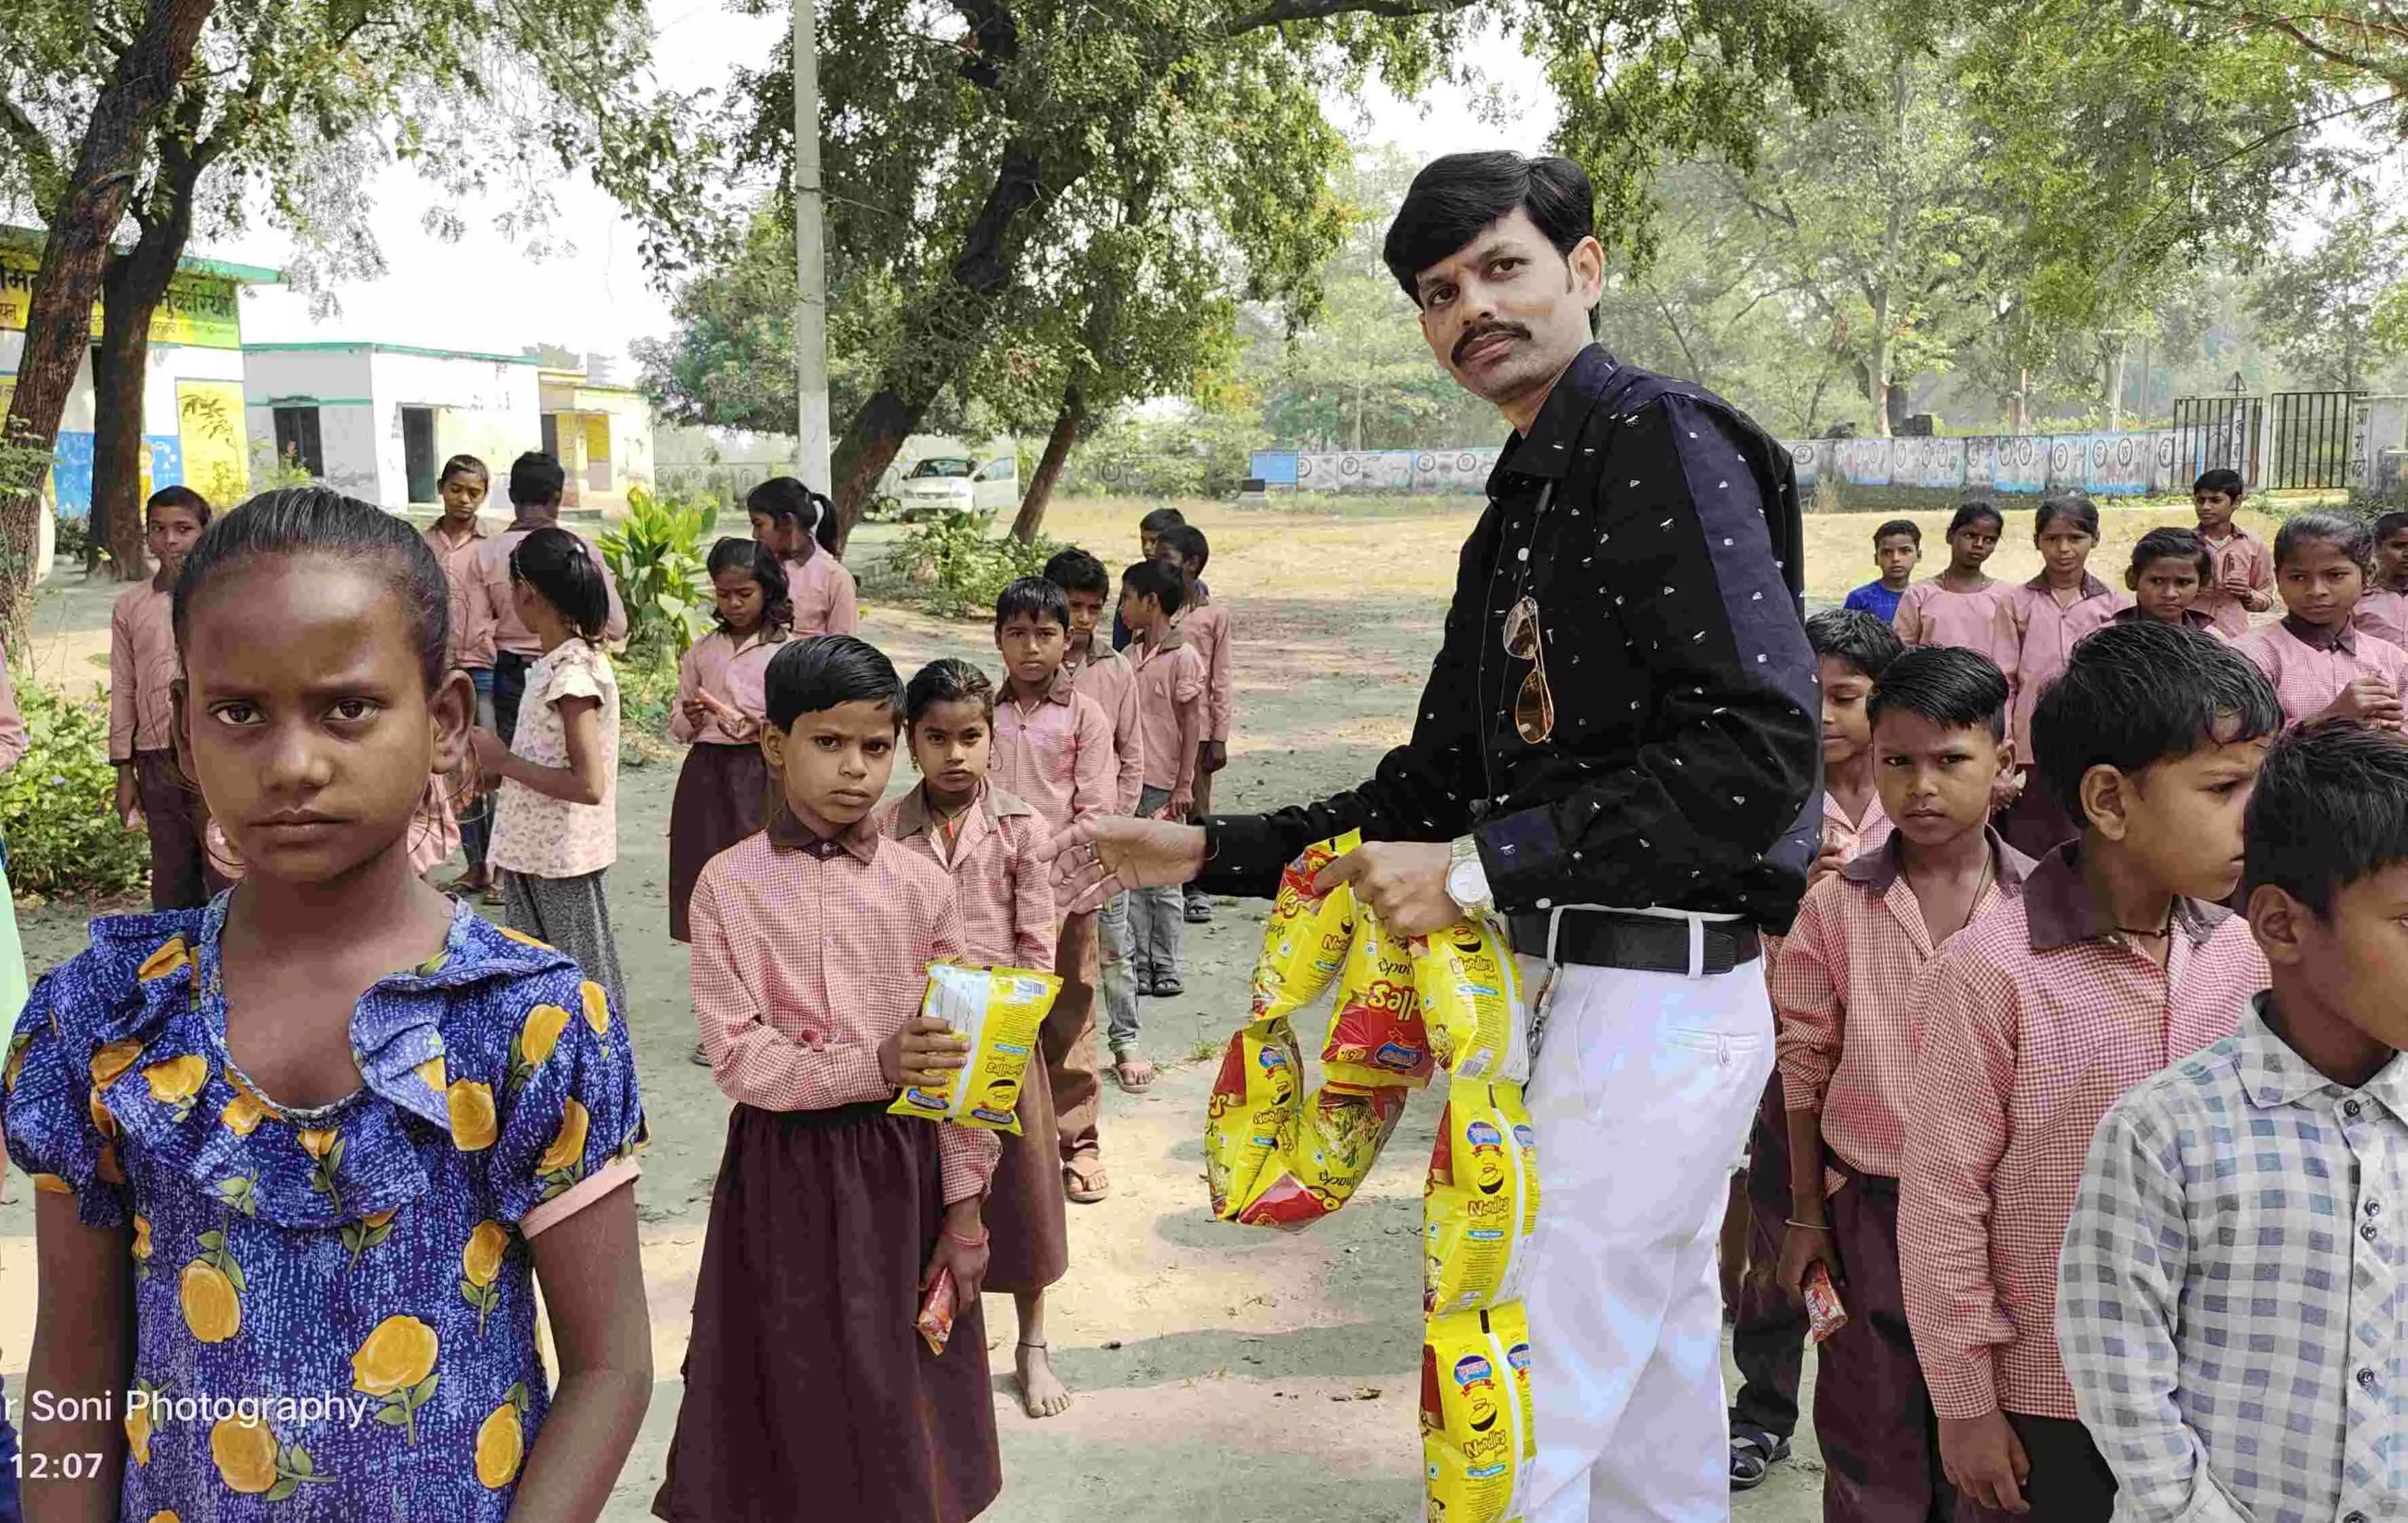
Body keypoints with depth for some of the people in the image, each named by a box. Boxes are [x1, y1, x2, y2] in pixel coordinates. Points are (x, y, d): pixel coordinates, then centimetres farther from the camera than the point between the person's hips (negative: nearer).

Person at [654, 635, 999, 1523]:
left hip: (903, 1165, 1)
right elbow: (738, 1058, -11)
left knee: (902, 1399, 10)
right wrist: (875, 1066, -26)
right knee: (795, 1386, 8)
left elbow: (961, 1060, 1)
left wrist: (964, 1207, -1)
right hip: (784, 1169, -1)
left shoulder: (921, 884, -1)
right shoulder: (728, 886, -5)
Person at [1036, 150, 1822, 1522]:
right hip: (1580, 989, 9)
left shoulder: (1666, 444, -12)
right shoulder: (1525, 507, 16)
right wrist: (1204, 854, 12)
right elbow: (1440, 787, 18)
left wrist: (1486, 870, -21)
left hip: (1653, 1000, -9)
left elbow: (1761, 752, -22)